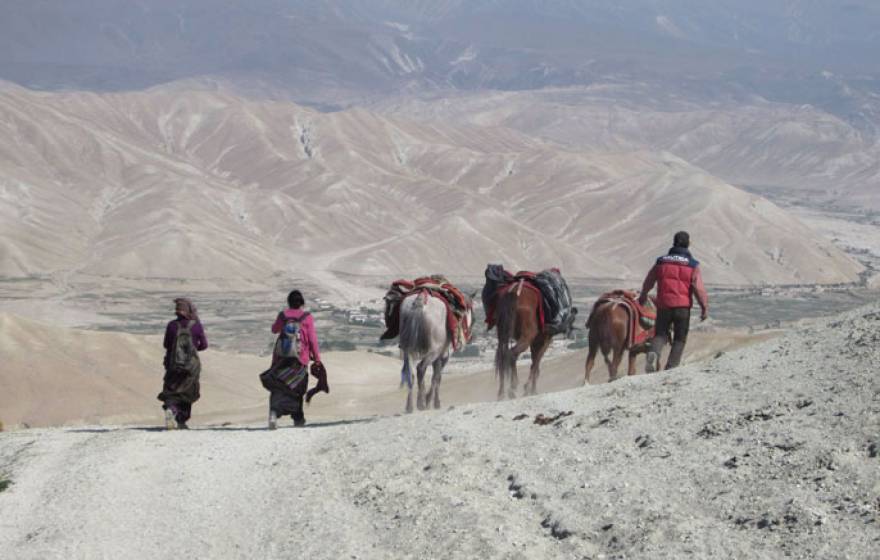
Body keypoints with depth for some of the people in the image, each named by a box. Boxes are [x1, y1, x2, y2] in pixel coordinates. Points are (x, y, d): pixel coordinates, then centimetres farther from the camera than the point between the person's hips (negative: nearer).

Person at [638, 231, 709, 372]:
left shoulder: (661, 261, 7)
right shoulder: (692, 265, -3)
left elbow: (648, 282, 18)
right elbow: (699, 288, -10)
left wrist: (643, 296, 36)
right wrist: (705, 308, -2)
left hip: (663, 305, 2)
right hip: (683, 307, -2)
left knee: (660, 334, 13)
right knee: (680, 339, 10)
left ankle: (654, 352, -18)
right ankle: (671, 367, 1)